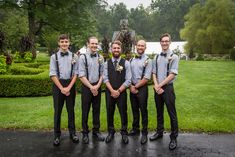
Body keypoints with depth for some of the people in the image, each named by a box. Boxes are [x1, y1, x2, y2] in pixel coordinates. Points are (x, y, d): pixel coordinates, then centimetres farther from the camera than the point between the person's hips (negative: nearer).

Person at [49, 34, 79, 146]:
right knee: (57, 110, 5)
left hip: (70, 84, 1)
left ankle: (72, 133, 22)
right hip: (58, 85, -1)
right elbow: (53, 74, -3)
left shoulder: (74, 56, 3)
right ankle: (57, 135, 16)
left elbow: (75, 74, 1)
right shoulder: (54, 57, 1)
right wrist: (61, 88, -10)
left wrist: (69, 87, -9)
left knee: (71, 109, 9)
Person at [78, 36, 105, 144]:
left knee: (96, 110, 12)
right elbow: (81, 75, -10)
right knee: (85, 111, 4)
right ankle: (85, 133, 17)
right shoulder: (83, 57, -7)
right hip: (87, 87, -4)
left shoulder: (100, 57, 5)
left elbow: (102, 74, 6)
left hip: (97, 87, 4)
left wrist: (97, 86, -7)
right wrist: (91, 87, -12)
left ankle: (96, 131, 26)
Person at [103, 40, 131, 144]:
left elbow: (128, 80, -5)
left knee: (123, 112, 6)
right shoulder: (107, 63, 4)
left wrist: (118, 91, -11)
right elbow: (105, 79, -2)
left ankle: (124, 133, 21)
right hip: (109, 91, 2)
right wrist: (112, 91, -13)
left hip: (122, 92, -1)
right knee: (109, 112, 10)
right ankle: (111, 132, 26)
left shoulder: (126, 63, 0)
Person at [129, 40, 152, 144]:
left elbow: (146, 78, -12)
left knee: (143, 111, 2)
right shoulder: (131, 60, 9)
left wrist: (136, 87, -10)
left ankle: (144, 133, 12)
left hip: (142, 88, -5)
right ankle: (135, 129, 28)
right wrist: (131, 86, -5)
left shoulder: (147, 60, -6)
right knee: (134, 110, 14)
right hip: (132, 88, 5)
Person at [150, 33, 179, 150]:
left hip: (168, 88, -5)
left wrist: (160, 85, -11)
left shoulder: (173, 57, -5)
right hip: (157, 88, 5)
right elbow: (154, 73, 8)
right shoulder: (157, 57, 10)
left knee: (172, 113, 0)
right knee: (159, 112, 15)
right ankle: (159, 132, 30)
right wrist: (156, 86, -7)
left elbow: (172, 75, -11)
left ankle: (173, 137, 10)